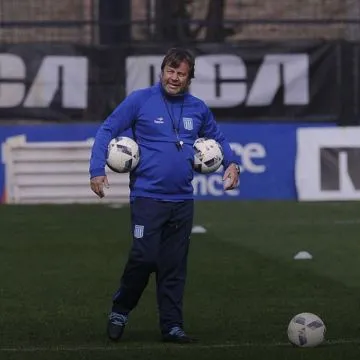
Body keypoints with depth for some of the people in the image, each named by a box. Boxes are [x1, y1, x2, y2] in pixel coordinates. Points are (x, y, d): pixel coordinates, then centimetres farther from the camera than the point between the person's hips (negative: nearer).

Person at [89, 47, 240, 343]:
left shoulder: (197, 108, 9)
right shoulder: (141, 100, -3)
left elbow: (218, 138, 25)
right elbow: (107, 131, -1)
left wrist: (231, 163, 8)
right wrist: (97, 170, -11)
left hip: (182, 200, 4)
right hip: (147, 195, -4)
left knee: (174, 266, 6)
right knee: (144, 258, -12)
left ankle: (172, 325, 12)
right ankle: (120, 311, 10)